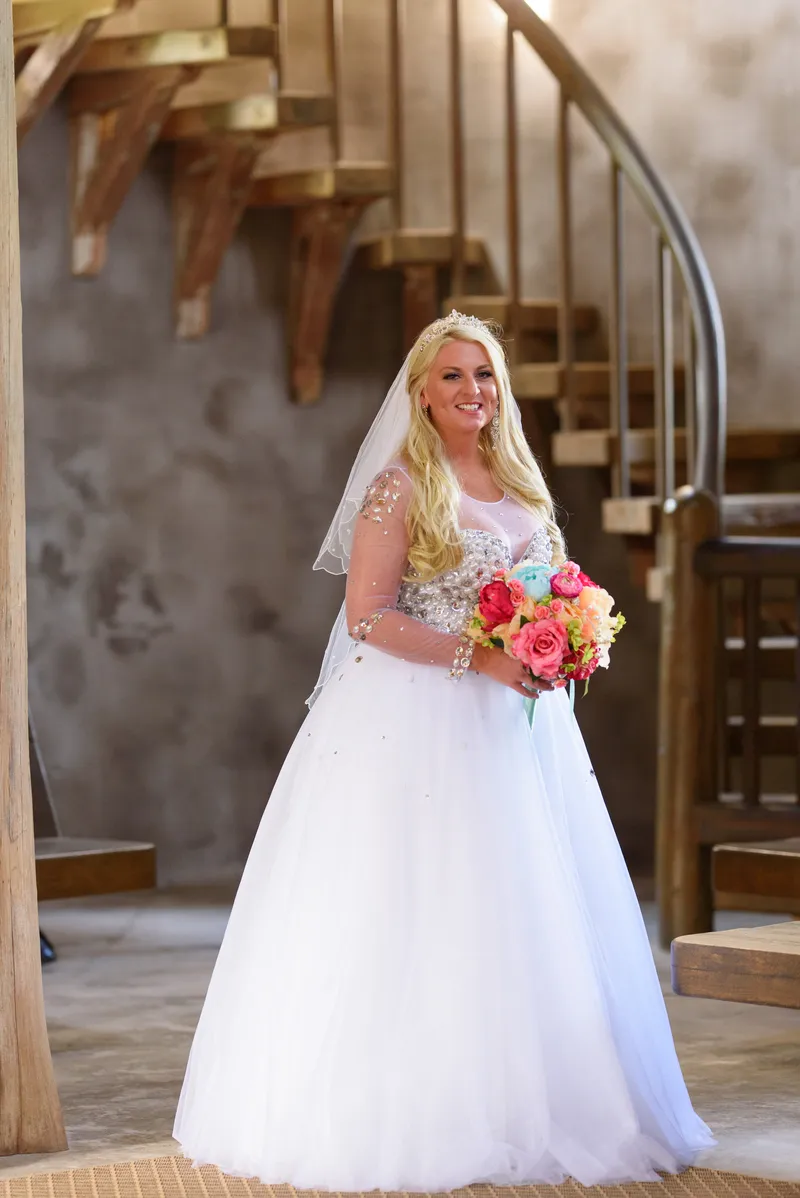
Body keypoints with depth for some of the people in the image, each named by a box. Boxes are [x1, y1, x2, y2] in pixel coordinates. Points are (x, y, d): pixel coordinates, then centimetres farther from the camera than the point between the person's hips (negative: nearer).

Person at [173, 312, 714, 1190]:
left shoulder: (520, 486, 14)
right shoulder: (398, 489, -7)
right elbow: (370, 617, -13)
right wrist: (476, 657, -20)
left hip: (514, 723, 7)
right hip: (416, 723, -7)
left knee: (521, 914, 6)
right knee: (412, 917, -6)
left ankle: (525, 1110, 13)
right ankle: (406, 1115, 0)